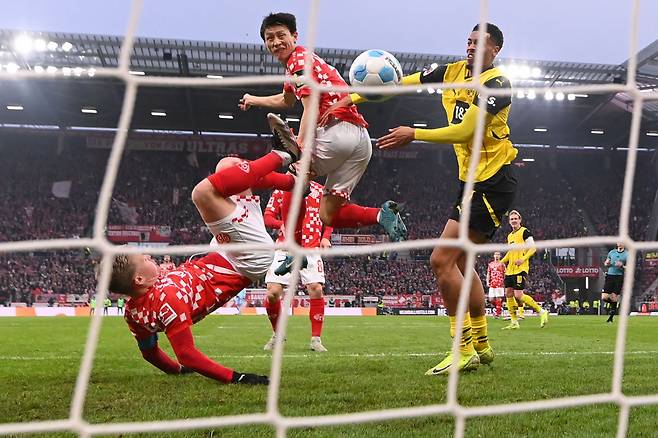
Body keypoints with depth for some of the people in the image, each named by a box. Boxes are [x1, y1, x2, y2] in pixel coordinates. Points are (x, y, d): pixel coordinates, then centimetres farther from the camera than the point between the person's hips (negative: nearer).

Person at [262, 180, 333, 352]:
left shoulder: (320, 190, 10)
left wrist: (325, 237, 1)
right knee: (273, 293, -8)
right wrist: (281, 224, -15)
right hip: (285, 249, 0)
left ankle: (316, 339, 1)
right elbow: (268, 217, 6)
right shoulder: (280, 190, 7)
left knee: (316, 289, -13)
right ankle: (277, 334, 17)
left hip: (311, 250, 0)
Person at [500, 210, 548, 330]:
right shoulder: (509, 236, 19)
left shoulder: (525, 232, -4)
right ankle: (514, 322, 11)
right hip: (510, 269, 8)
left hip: (521, 269, -8)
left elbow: (533, 248, -10)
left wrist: (523, 259, -22)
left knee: (518, 295, -15)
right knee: (508, 294, 4)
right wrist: (502, 262, 14)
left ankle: (542, 312, 0)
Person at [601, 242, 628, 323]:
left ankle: (611, 316, 10)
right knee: (604, 297, -6)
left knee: (614, 297, -6)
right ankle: (613, 304, 25)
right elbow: (606, 263, 22)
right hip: (610, 276, 3)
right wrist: (607, 264, -1)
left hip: (619, 277, -3)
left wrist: (622, 266, -18)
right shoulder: (611, 252, 12)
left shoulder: (627, 255, 1)